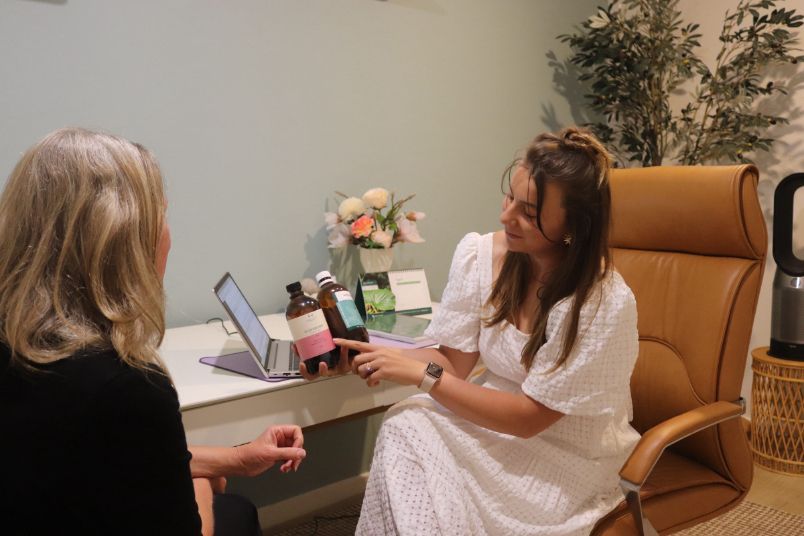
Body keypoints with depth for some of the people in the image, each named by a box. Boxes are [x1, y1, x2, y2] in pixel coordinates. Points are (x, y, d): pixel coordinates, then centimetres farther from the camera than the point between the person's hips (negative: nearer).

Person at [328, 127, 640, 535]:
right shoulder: (478, 254, -10)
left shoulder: (605, 302, -25)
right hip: (495, 411, 5)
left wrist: (423, 374, -25)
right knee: (404, 428, -26)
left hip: (566, 454, -4)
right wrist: (370, 357, -21)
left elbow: (529, 417, -20)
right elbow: (454, 362, -4)